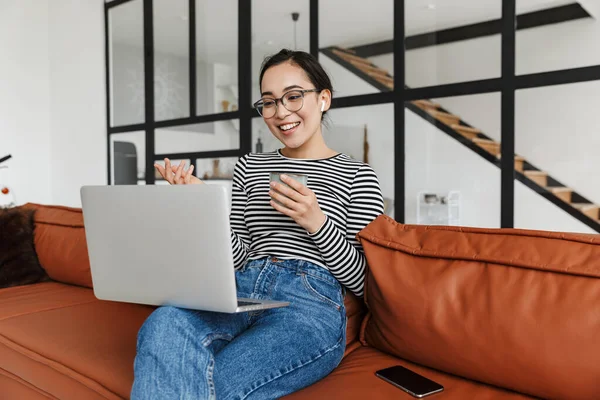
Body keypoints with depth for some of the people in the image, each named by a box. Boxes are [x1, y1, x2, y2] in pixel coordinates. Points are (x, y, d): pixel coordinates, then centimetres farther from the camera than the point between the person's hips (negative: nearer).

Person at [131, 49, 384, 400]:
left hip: (311, 304, -3)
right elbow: (235, 258, 13)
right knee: (163, 324, -32)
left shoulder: (357, 176, 8)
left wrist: (316, 221, -11)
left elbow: (360, 281, 4)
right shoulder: (249, 167, 19)